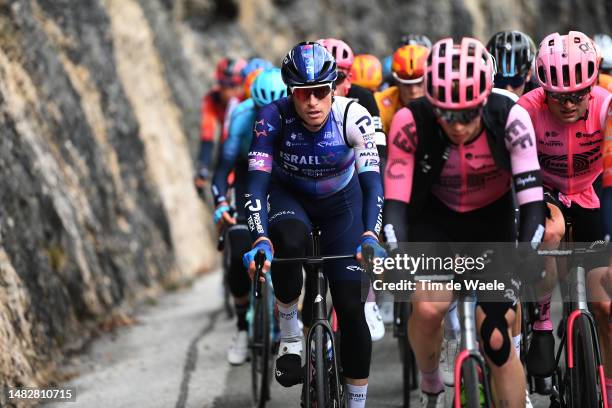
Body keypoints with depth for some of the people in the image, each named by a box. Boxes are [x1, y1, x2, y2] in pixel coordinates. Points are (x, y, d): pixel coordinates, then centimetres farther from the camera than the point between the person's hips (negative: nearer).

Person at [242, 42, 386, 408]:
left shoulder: (353, 117, -28)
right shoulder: (274, 118, -29)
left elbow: (372, 181, -31)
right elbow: (257, 184, -32)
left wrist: (371, 236, -47)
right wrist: (261, 239, -47)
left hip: (342, 202, 1)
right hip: (290, 198, 0)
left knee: (351, 309, -9)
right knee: (289, 241, -38)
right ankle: (290, 336, -17)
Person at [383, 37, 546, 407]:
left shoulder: (510, 119, -29)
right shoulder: (411, 123, -28)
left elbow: (532, 200, -31)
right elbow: (395, 201, -27)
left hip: (491, 223, 0)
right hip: (434, 220, 0)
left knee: (497, 339, -8)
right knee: (427, 308, -25)